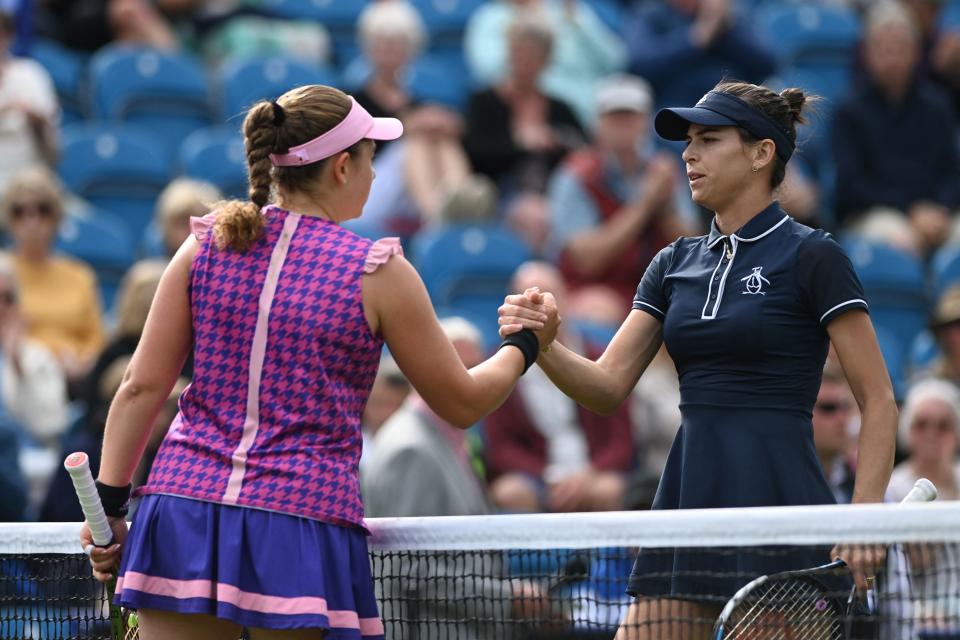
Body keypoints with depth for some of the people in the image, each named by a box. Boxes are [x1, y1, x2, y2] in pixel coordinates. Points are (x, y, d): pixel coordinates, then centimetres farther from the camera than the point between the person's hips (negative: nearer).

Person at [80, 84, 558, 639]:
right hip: (305, 522, -3)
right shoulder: (378, 272, -1)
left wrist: (109, 507, 10)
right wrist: (526, 343, 26)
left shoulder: (206, 246, 7)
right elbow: (462, 403, 9)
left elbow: (142, 388, 6)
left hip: (183, 504, 3)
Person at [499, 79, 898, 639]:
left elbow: (879, 402, -5)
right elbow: (608, 387, 9)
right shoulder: (675, 264, 15)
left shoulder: (812, 257, -4)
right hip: (686, 501, 6)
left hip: (779, 506, -6)